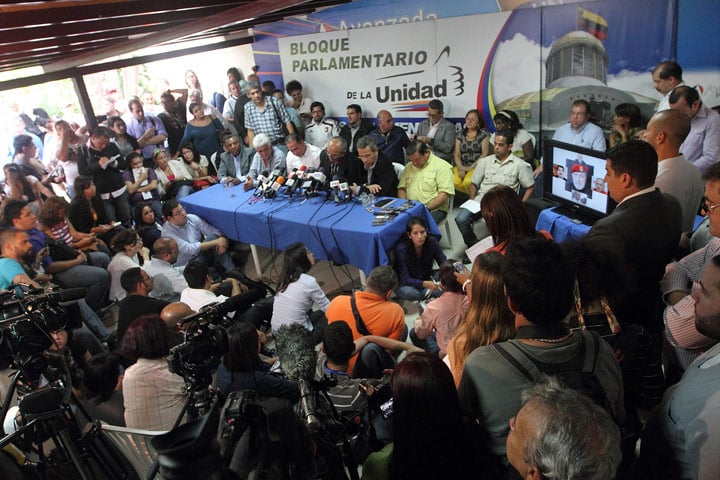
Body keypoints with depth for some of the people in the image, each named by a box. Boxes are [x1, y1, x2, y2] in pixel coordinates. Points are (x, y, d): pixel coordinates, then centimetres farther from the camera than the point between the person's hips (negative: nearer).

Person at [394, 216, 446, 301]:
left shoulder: (432, 242, -16)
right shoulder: (402, 249, -26)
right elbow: (405, 279, -28)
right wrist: (425, 284, -44)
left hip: (426, 279, 2)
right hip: (406, 283, -2)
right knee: (407, 292, -36)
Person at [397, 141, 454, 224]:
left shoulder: (442, 166, -3)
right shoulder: (409, 167, 16)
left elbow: (445, 194, -11)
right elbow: (401, 188, 17)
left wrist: (426, 208, -18)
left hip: (434, 210, -5)